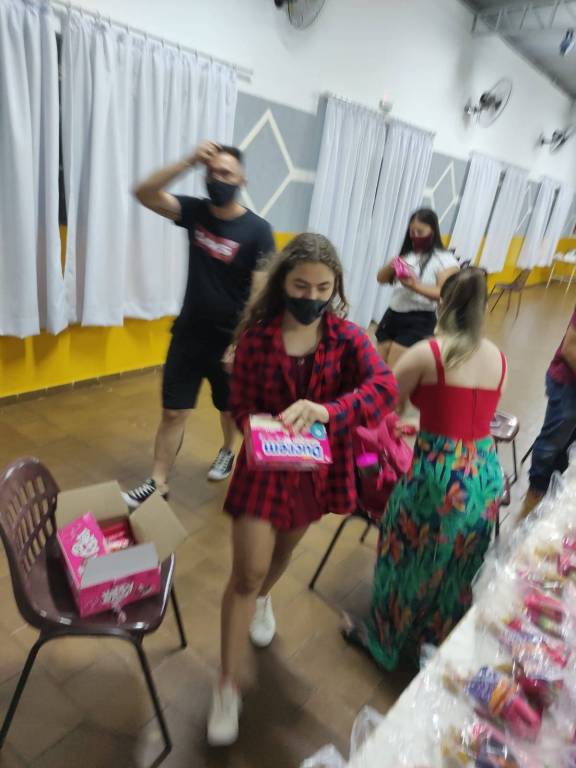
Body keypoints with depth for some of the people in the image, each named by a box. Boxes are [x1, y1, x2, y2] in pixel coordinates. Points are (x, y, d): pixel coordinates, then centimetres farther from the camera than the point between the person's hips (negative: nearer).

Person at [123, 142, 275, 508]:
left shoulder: (257, 230, -13)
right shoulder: (195, 211, -1)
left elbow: (261, 295, -16)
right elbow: (144, 194, -12)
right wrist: (189, 162, -21)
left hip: (230, 340, -2)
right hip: (188, 333, 3)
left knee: (230, 409, 19)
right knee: (173, 411, 6)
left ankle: (228, 452, 48)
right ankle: (158, 483, 18)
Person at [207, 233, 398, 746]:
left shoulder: (345, 336, -12)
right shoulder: (256, 335, -15)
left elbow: (385, 389, -26)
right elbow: (241, 403, -9)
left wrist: (327, 411, -43)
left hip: (318, 467, 3)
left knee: (283, 552, 27)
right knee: (246, 573, 2)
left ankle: (263, 599, 63)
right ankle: (228, 687, 23)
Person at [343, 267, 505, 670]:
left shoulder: (427, 353, -12)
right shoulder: (500, 359, 5)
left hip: (438, 474, -6)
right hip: (487, 475, 6)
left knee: (410, 560, 17)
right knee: (457, 569, 24)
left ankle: (386, 638, 40)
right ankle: (435, 642, 48)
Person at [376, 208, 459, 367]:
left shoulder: (445, 260, -6)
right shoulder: (406, 254, 11)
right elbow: (381, 279, 10)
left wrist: (416, 285, -28)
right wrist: (391, 266, -11)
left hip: (418, 321, -6)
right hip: (392, 315, 6)